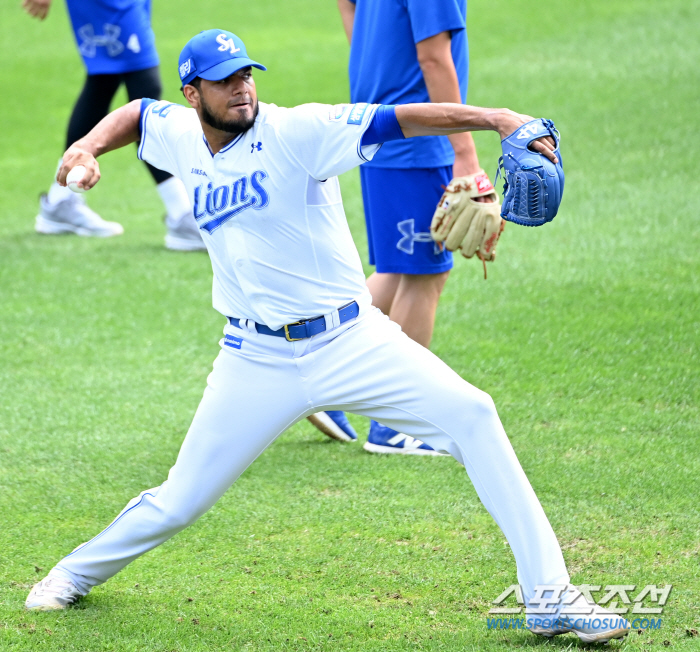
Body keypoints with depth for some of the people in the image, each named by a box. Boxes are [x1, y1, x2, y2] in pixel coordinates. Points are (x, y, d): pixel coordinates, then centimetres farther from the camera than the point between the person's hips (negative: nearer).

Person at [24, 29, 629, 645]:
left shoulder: (296, 132, -12)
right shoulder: (181, 138, 4)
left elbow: (397, 119, -24)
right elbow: (136, 113, 27)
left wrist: (493, 117, -37)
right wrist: (87, 148, 7)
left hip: (351, 340, -3)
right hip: (257, 361, 3)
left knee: (469, 414, -21)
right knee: (179, 503, 6)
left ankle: (549, 594, -18)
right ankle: (78, 573, 36)